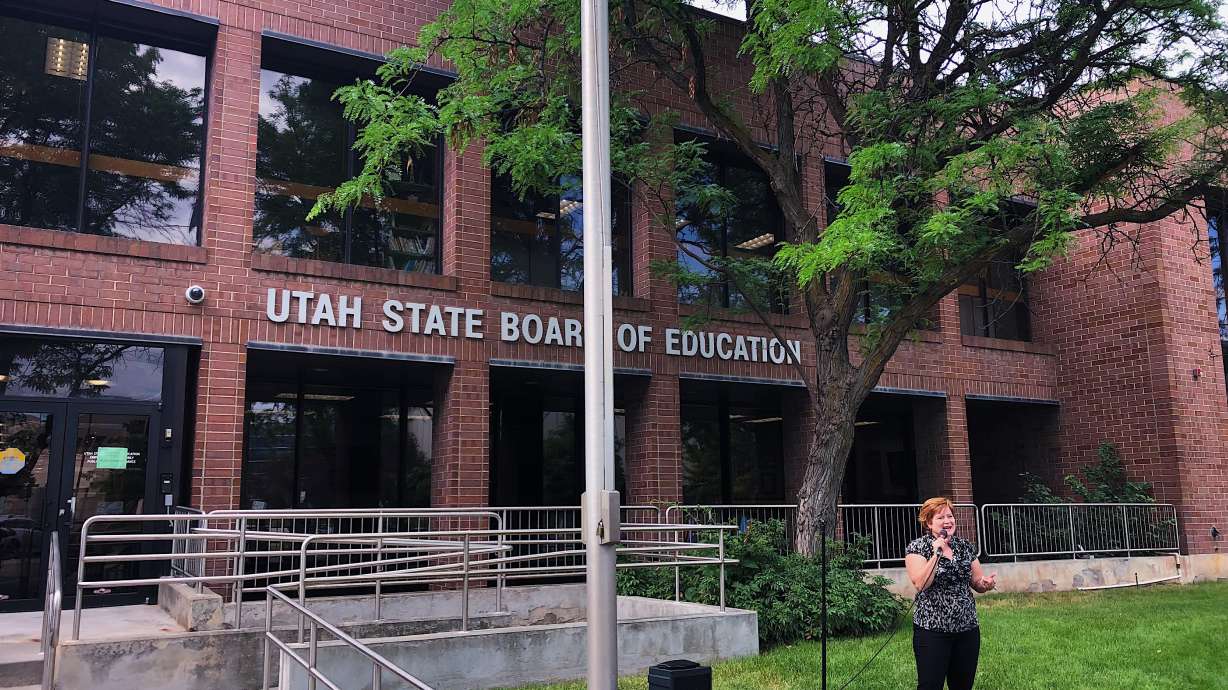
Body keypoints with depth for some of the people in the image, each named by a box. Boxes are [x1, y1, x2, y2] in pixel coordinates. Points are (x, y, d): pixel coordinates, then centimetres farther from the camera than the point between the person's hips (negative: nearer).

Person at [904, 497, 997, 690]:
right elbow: (920, 584, -17)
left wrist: (987, 583, -6)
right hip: (932, 631, -5)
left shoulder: (965, 546, 9)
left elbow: (977, 583, 16)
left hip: (968, 629, 5)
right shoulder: (917, 547, -5)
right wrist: (937, 553, -20)